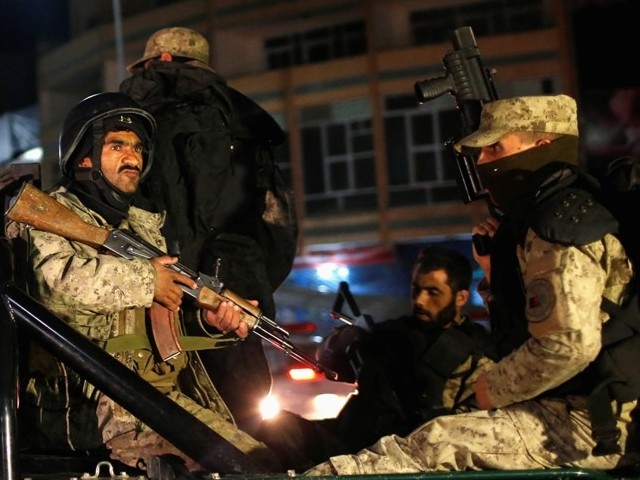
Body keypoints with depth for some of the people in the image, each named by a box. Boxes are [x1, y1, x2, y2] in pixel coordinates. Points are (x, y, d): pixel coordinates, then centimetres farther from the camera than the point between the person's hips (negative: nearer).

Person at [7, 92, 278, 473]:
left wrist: (209, 315, 4)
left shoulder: (146, 225, 25)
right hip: (92, 400, -8)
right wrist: (145, 279, -12)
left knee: (260, 459, -5)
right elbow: (58, 277, -22)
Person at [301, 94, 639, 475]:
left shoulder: (559, 222, -15)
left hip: (592, 422, -10)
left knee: (439, 443, -19)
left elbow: (568, 344, -25)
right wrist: (494, 269, 8)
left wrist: (494, 389, -10)